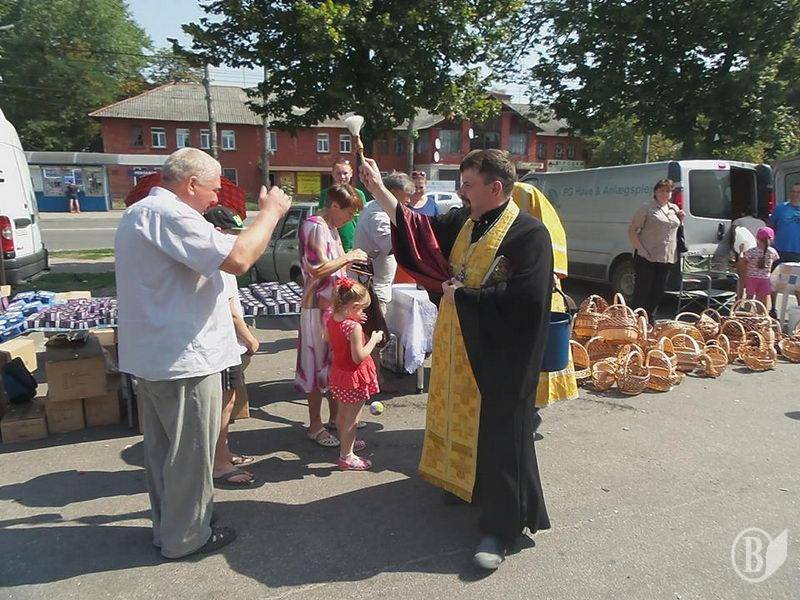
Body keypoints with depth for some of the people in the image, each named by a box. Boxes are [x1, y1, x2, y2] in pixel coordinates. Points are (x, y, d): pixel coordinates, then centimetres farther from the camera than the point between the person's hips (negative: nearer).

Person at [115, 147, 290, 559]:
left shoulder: (140, 212, 16)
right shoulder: (170, 215, -20)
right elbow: (238, 259, -30)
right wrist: (271, 211, -17)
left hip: (151, 356, 11)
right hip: (184, 358, -11)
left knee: (163, 447, 21)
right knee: (190, 452, 5)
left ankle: (167, 526, 37)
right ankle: (185, 536, 21)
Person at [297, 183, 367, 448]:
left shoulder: (330, 227, 13)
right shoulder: (315, 227, -17)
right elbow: (318, 269, -24)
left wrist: (349, 260, 5)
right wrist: (348, 257, -16)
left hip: (334, 305, 9)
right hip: (319, 307, -9)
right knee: (319, 363, 1)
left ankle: (335, 416, 30)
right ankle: (315, 425, 14)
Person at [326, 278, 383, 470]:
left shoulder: (330, 319, -5)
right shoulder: (354, 327, -28)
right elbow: (359, 357, -27)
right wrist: (374, 340, -14)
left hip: (338, 371, 8)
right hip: (354, 376, -8)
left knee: (342, 413, 24)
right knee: (351, 418, 5)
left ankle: (346, 443, 45)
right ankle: (346, 457, 15)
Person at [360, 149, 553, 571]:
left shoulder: (529, 235, -17)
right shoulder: (462, 222, 6)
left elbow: (522, 300, -26)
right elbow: (417, 228, 14)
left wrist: (461, 296, -17)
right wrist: (378, 190, 7)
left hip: (496, 356, -7)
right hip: (455, 348, 7)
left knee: (496, 433, 2)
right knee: (457, 417, 19)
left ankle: (500, 526, 17)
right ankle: (463, 483, 44)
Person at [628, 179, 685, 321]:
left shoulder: (674, 209, 16)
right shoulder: (647, 209, -3)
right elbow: (632, 230, -6)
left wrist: (681, 219, 7)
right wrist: (641, 249, -15)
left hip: (667, 258, 6)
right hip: (647, 258, -6)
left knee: (658, 292, 11)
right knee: (642, 291, -4)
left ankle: (650, 321, 22)